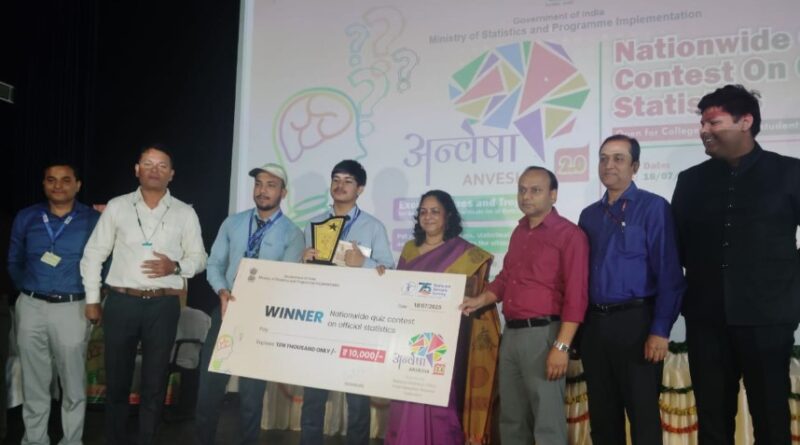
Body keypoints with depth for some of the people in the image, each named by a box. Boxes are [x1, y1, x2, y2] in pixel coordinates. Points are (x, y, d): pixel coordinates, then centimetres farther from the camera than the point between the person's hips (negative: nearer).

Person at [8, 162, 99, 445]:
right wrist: (27, 288, 9)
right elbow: (14, 261, 15)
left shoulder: (93, 220, -1)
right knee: (33, 383, 11)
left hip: (72, 308, -2)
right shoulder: (26, 218, 7)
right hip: (31, 307, 3)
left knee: (73, 384, 5)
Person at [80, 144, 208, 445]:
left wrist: (176, 267, -13)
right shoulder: (117, 206, 4)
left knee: (155, 383, 8)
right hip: (121, 303, 0)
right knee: (116, 381, 11)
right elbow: (93, 254, 7)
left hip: (164, 306, 0)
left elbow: (199, 258, 7)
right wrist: (92, 300, 4)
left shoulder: (185, 213, 4)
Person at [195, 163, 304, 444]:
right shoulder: (232, 223, 6)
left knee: (252, 392, 9)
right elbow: (214, 264, 4)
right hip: (226, 311, 3)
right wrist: (223, 293, -15)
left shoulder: (292, 234, -5)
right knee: (209, 384, 10)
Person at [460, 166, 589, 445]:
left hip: (542, 334, -7)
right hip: (511, 333, 8)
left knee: (547, 421, -1)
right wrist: (481, 300, 9)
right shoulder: (519, 232, 16)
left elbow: (575, 296, -14)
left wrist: (561, 346, -19)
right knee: (511, 418, 16)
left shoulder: (569, 235, -8)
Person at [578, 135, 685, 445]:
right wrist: (580, 323, 8)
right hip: (594, 324, 5)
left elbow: (669, 274, -10)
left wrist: (660, 330, -16)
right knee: (602, 414, 15)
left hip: (635, 322, -5)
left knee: (643, 414, 3)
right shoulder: (589, 215, 12)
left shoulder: (653, 207, -5)